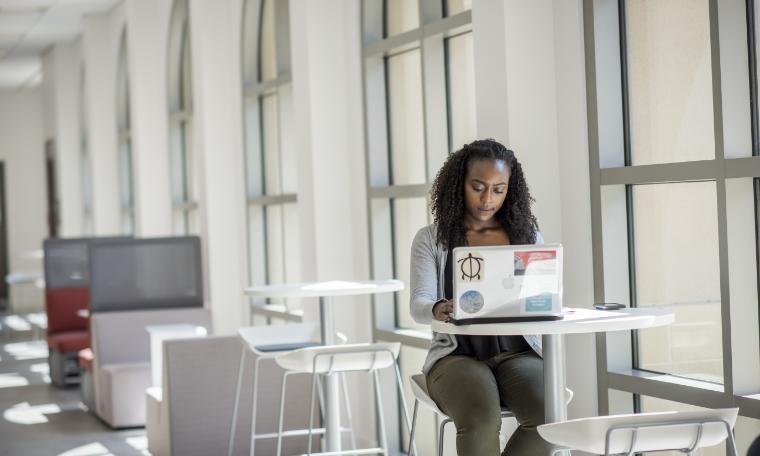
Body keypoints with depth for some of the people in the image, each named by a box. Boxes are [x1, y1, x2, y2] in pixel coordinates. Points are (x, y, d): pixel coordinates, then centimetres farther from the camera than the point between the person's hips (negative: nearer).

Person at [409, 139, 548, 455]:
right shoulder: (431, 239, 5)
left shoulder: (527, 235, 12)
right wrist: (439, 310, -31)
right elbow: (418, 305, -6)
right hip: (458, 356, -2)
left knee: (548, 417, -29)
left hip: (518, 353, 2)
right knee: (481, 420, -35)